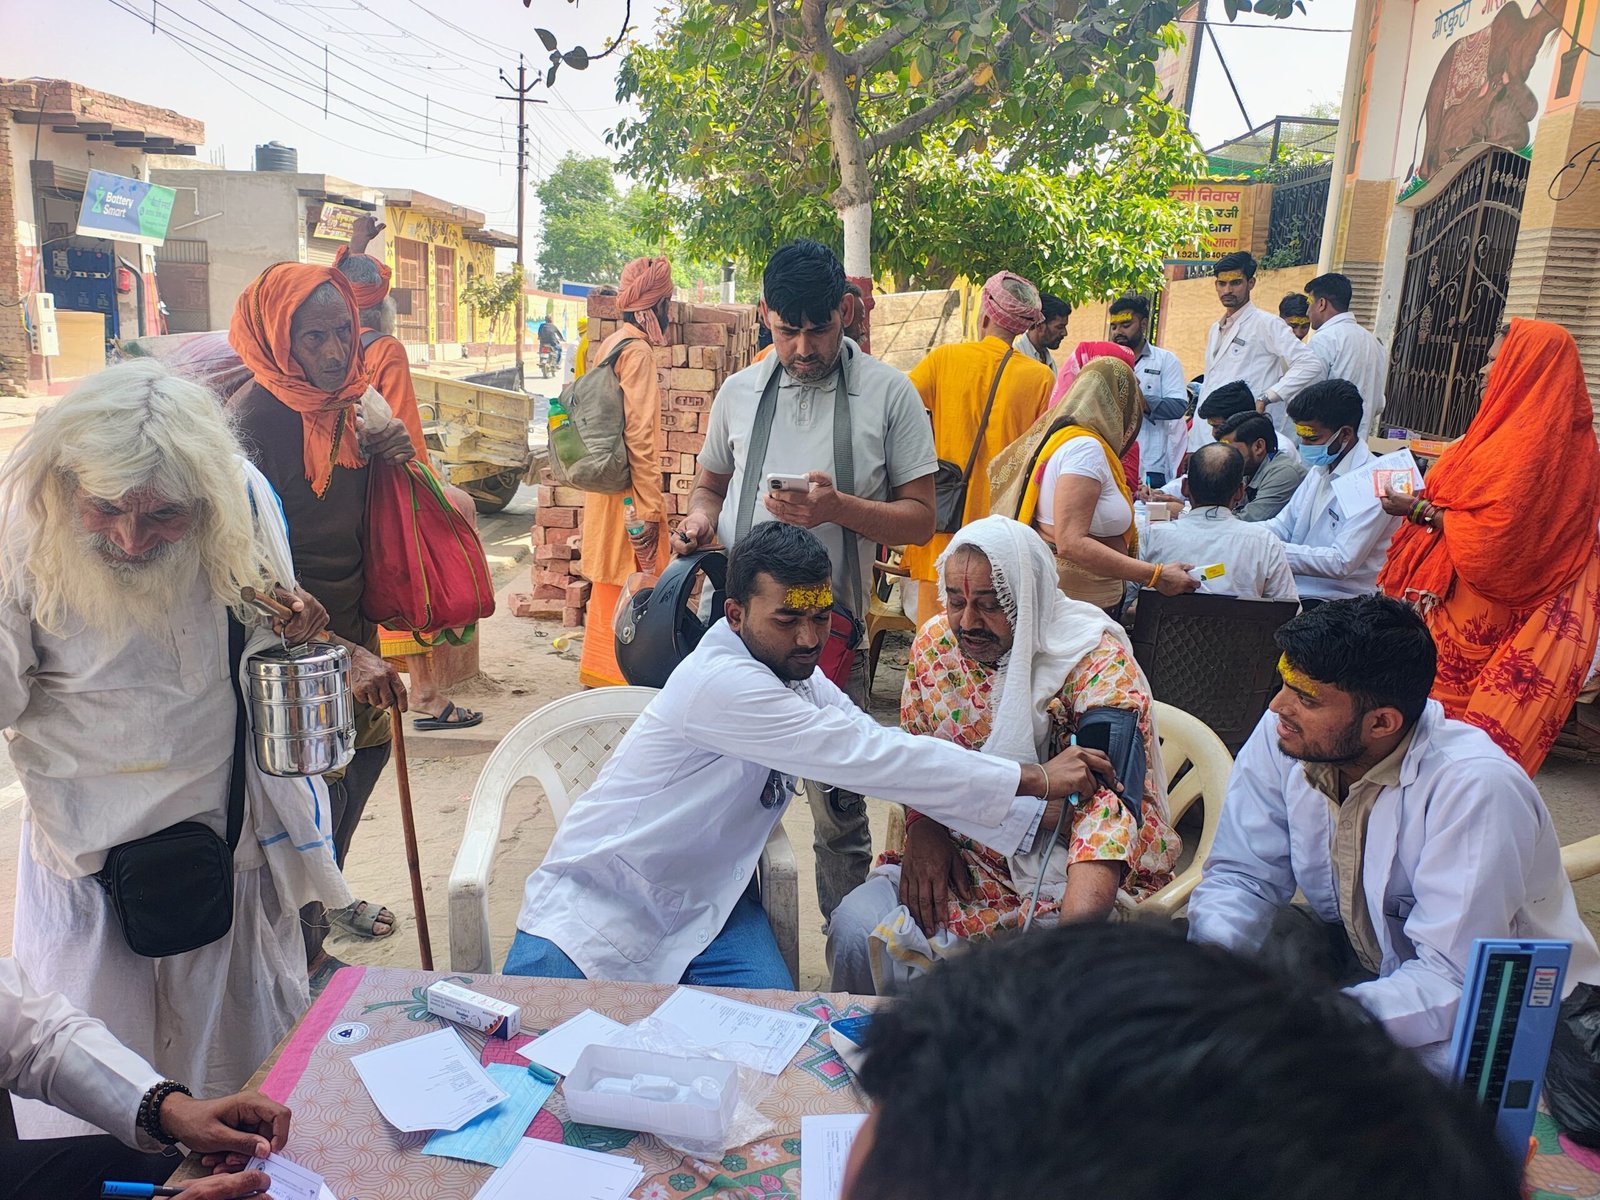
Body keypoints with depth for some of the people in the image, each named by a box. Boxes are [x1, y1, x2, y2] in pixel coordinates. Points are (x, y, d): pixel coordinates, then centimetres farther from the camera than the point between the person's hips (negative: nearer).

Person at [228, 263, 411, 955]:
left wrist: (390, 457, -9)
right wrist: (345, 654, -29)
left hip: (351, 624, 8)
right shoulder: (252, 422, -22)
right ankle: (302, 946, 22)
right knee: (316, 785, 0)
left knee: (366, 748, 20)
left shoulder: (346, 403, 1)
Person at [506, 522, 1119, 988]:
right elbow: (869, 757, -31)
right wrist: (1035, 778, -26)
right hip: (599, 898, -6)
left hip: (706, 899, 6)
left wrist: (1036, 815, -12)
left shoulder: (803, 684, 0)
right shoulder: (719, 683, -28)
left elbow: (886, 756, -3)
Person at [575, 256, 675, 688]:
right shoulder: (637, 351, -16)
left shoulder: (609, 346, 13)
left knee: (611, 579, 19)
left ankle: (599, 669, 30)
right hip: (630, 487, -10)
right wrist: (650, 505, -19)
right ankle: (621, 674, 6)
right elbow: (639, 434, -21)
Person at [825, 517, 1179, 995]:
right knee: (855, 928, -19)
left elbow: (1108, 794, -27)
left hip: (1065, 866, -4)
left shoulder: (1100, 663, -16)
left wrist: (1079, 916, -41)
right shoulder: (935, 641, 1)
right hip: (963, 858, 5)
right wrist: (924, 829, -6)